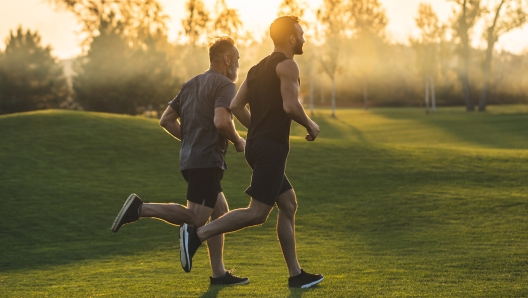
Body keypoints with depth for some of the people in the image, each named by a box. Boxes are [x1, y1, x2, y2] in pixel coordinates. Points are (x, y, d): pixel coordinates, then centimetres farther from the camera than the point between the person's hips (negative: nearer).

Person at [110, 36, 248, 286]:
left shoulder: (191, 84, 19)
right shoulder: (225, 85, -6)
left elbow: (166, 120, 17)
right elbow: (221, 121, -24)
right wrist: (238, 141, -6)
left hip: (190, 159, 10)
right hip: (207, 161, -10)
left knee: (220, 212, 15)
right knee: (195, 217, -10)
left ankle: (219, 273, 14)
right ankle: (140, 208, -16)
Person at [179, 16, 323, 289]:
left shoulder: (259, 68, 18)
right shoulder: (287, 65, -8)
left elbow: (236, 106, 15)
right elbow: (290, 106, -21)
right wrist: (310, 125, -4)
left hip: (258, 145, 10)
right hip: (272, 148, -10)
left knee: (289, 205, 14)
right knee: (257, 213, -10)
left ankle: (296, 275, 17)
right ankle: (197, 234, -15)